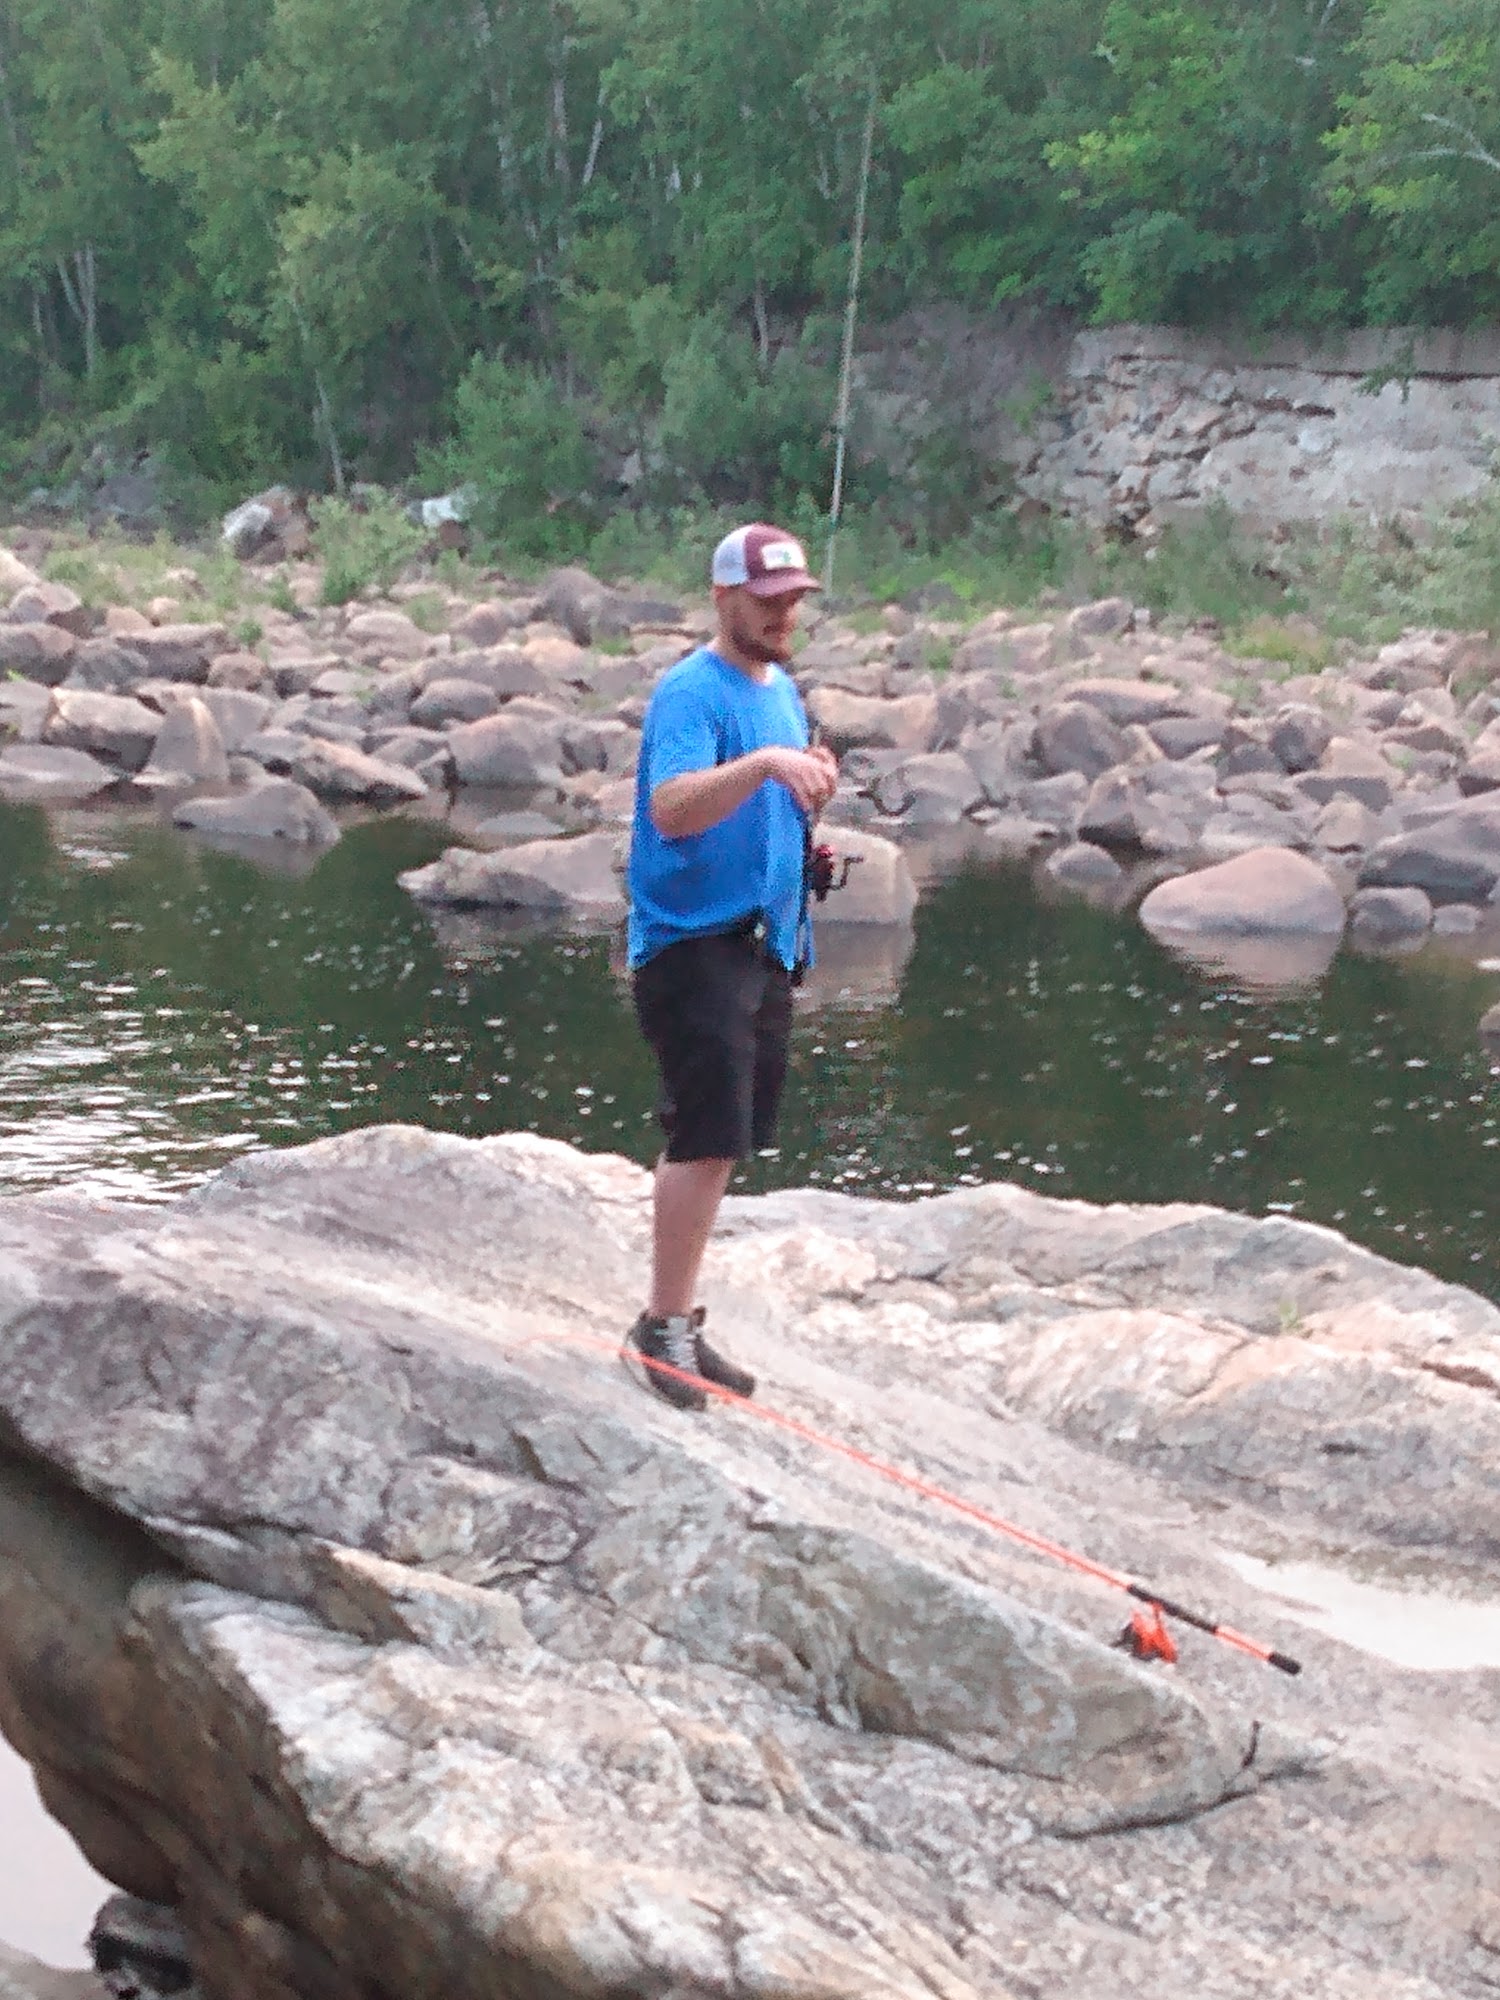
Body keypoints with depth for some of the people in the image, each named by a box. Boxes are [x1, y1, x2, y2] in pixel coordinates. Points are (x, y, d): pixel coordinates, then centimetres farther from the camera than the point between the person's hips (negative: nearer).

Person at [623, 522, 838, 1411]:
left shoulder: (782, 687, 16)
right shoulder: (693, 691, -13)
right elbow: (673, 808, -28)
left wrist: (810, 795, 4)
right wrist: (765, 764, -41)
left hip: (764, 945, 9)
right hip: (695, 942, -9)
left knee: (713, 1143, 13)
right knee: (709, 1138, -13)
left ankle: (678, 1321, 21)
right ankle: (666, 1324, -5)